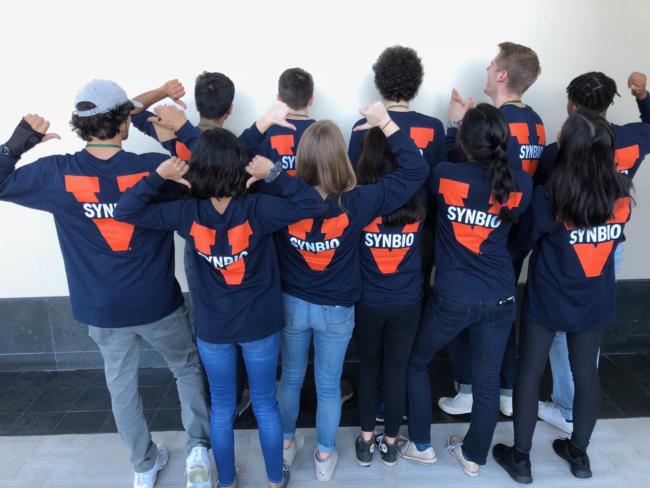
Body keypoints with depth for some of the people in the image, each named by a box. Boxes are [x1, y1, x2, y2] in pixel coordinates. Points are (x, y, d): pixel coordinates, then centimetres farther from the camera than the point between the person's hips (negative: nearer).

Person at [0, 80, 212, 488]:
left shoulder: (57, 174, -11)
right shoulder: (155, 167, -17)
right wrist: (184, 132, -2)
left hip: (103, 309, 2)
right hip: (158, 303, -1)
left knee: (122, 385, 21)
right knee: (188, 368, 23)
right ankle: (198, 448, 13)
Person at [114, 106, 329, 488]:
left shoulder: (188, 213, -13)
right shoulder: (257, 209, -20)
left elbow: (126, 211, -7)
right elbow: (313, 205, -24)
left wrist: (159, 175, -12)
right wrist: (274, 172, -23)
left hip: (212, 328, 1)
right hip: (260, 325, -1)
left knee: (222, 409, 20)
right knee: (265, 405, 17)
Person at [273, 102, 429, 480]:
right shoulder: (358, 202, -23)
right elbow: (417, 169, -18)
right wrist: (386, 122, -14)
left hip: (292, 304, 2)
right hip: (337, 311, -1)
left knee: (291, 378, 24)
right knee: (329, 386, 18)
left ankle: (286, 443, 46)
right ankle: (325, 457, 38)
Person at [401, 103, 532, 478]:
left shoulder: (445, 176, -15)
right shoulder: (521, 184, -8)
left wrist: (455, 124, 18)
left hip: (452, 298, -2)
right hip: (501, 299, 3)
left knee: (416, 363, 21)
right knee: (488, 380, 18)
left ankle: (422, 445, 33)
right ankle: (474, 456, 37)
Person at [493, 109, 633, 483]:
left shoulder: (550, 196, -22)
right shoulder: (622, 195, -9)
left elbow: (525, 239, -7)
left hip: (547, 301, -4)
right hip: (596, 302, 4)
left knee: (530, 373, 10)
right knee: (587, 373, 18)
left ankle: (521, 457, 22)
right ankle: (580, 453, 36)